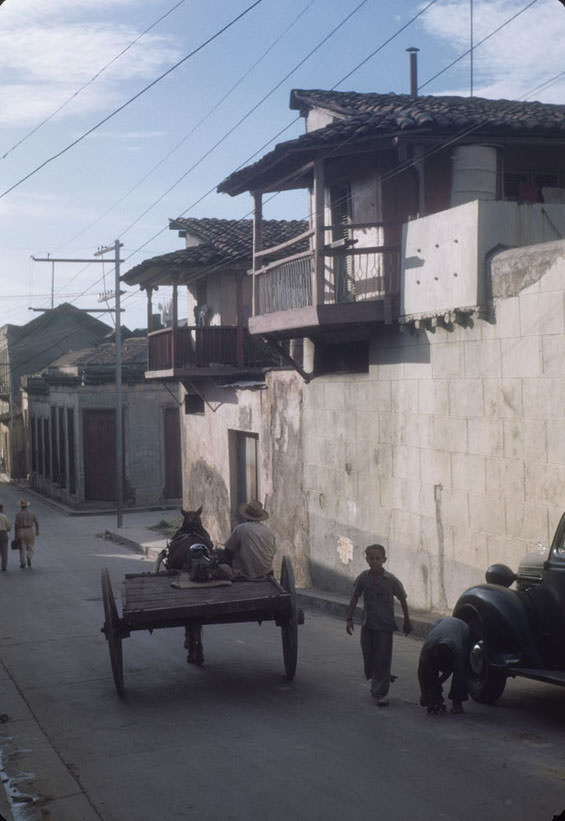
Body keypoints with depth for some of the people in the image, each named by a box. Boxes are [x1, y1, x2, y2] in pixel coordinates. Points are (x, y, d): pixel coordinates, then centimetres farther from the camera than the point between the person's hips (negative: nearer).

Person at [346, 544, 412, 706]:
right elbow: (355, 598, 7)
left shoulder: (391, 580, -10)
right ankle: (376, 684, 31)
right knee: (368, 655, 8)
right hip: (367, 624, 3)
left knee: (383, 659, -4)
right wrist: (349, 618, 4)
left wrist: (407, 621, 8)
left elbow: (402, 599, 1)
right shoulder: (363, 578, -3)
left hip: (385, 625, -3)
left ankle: (380, 693, 4)